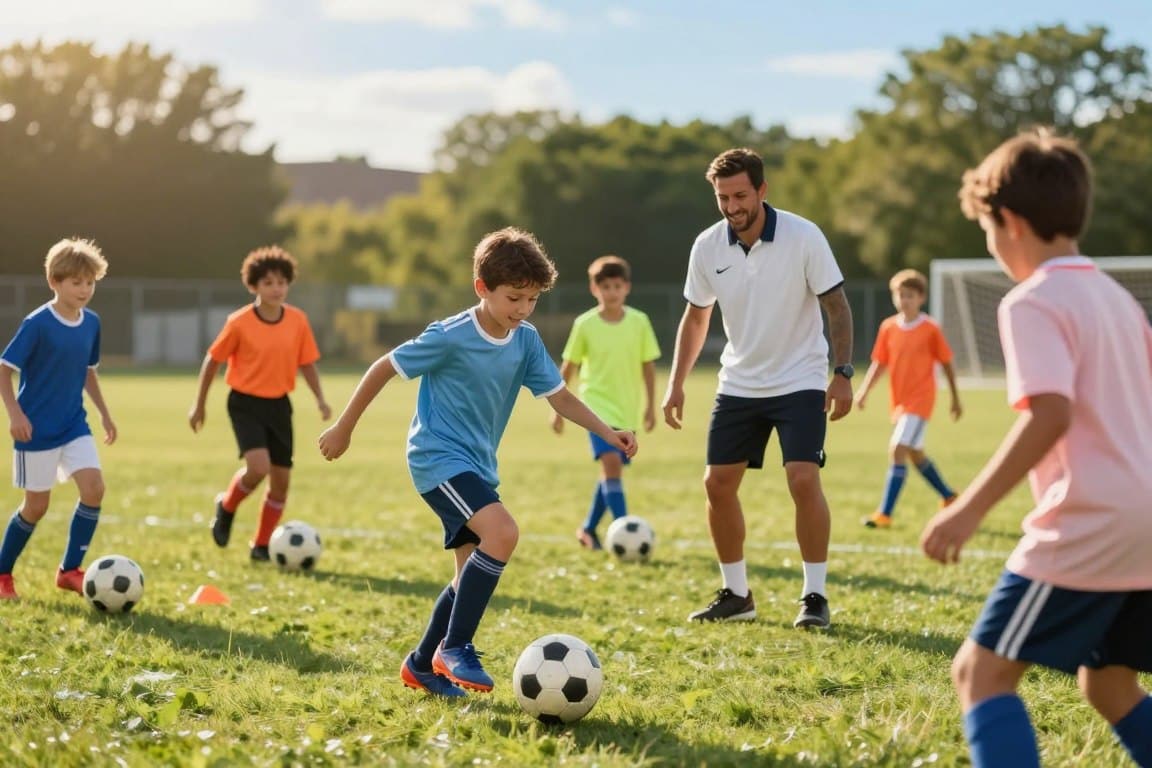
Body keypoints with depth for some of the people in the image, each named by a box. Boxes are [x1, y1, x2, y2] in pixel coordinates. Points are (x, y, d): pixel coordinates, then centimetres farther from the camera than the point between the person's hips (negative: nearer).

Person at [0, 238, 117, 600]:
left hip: (74, 426, 5)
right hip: (37, 430, -5)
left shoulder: (91, 323, 3)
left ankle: (70, 570, 2)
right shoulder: (37, 324, -16)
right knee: (36, 505, 1)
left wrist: (104, 413, 16)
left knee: (94, 488, -11)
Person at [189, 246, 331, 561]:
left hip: (279, 405, 4)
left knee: (281, 479, 4)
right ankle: (227, 506, 8)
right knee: (258, 467, -23)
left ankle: (261, 545, 21)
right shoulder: (239, 322, -11)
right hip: (246, 403, -4)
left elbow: (307, 363, 8)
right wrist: (199, 405, 3)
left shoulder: (298, 321, -2)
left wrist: (319, 398, -7)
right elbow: (213, 360, -1)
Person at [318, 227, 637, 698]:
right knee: (502, 532, -28)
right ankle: (455, 647, -17)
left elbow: (559, 396, 5)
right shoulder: (450, 337, -17)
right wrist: (344, 427, -2)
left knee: (475, 574, 11)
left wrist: (606, 433, -9)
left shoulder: (526, 342, 1)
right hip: (438, 457, -8)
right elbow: (384, 368, -8)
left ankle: (422, 665, 28)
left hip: (477, 465, 8)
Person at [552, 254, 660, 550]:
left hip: (628, 409, 3)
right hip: (597, 404, -3)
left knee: (611, 471, 12)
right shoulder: (584, 324, -7)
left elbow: (648, 365, 5)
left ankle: (588, 529, 30)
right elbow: (568, 367, 2)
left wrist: (650, 405, 4)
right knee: (612, 463, -22)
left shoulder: (639, 322, -3)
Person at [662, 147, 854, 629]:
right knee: (718, 484, 1)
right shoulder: (707, 247, -5)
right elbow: (696, 317, 8)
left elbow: (836, 305, -10)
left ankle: (815, 597, -4)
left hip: (799, 381, -4)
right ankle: (736, 594, 16)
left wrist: (842, 373, -18)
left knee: (803, 480, -17)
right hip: (738, 384, 4)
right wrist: (676, 382, 3)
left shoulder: (804, 237, -15)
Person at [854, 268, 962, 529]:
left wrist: (955, 399, 5)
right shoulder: (888, 327, 4)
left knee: (897, 450, -16)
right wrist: (864, 390, -5)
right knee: (915, 454, 17)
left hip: (920, 400, -6)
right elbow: (879, 363, 8)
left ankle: (884, 514, -16)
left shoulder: (930, 329, -8)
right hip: (899, 400, 6)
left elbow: (946, 363, 0)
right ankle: (949, 497, 37)